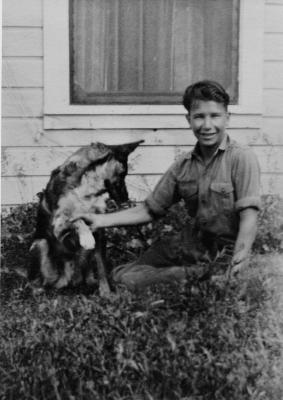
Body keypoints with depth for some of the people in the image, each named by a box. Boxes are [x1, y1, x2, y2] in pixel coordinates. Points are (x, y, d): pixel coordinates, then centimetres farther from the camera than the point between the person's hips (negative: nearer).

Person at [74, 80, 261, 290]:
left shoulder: (242, 158, -11)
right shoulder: (183, 165, 7)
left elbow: (249, 214, -18)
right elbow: (150, 209, 14)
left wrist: (240, 257, -35)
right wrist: (103, 219, 4)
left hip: (224, 254, -6)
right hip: (188, 244, 6)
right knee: (122, 275, -8)